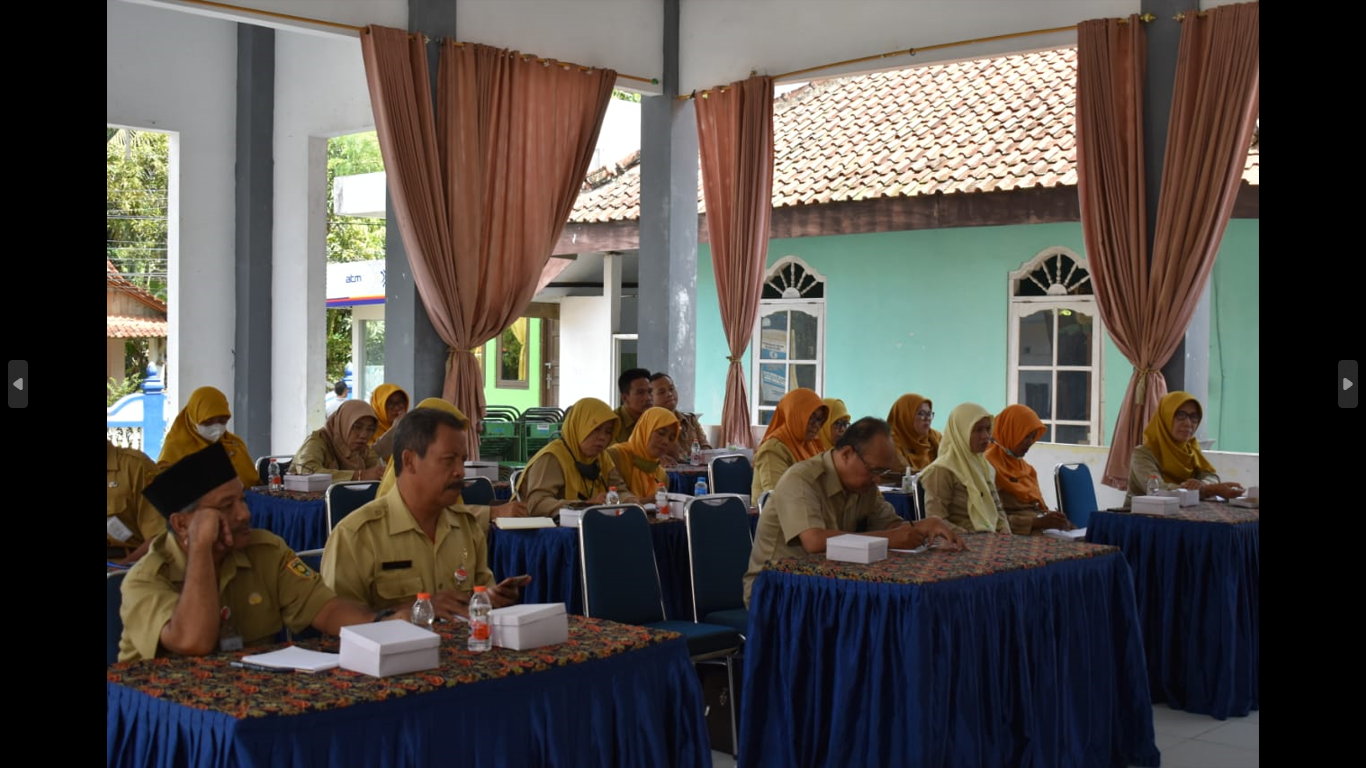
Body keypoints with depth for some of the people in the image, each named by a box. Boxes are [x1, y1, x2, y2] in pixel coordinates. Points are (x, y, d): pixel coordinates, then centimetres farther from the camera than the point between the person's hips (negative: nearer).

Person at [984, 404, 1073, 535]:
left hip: (1039, 529, 8)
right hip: (1014, 534, -8)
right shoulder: (989, 466, -9)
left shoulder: (1025, 467, 19)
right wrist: (1038, 522, -20)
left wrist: (1050, 519, 0)